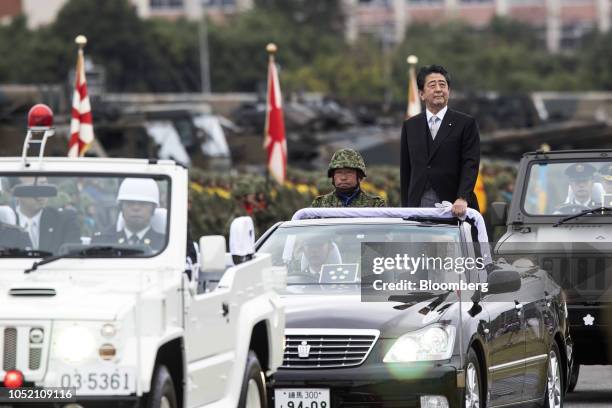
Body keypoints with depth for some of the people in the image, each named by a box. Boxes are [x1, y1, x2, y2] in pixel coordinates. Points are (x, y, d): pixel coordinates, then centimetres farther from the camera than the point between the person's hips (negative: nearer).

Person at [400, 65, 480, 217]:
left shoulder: (466, 124, 4)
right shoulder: (410, 126, 15)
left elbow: (470, 165, -5)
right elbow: (405, 170, 14)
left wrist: (462, 199, -19)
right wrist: (405, 208, 6)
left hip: (453, 206, -3)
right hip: (418, 204, 3)